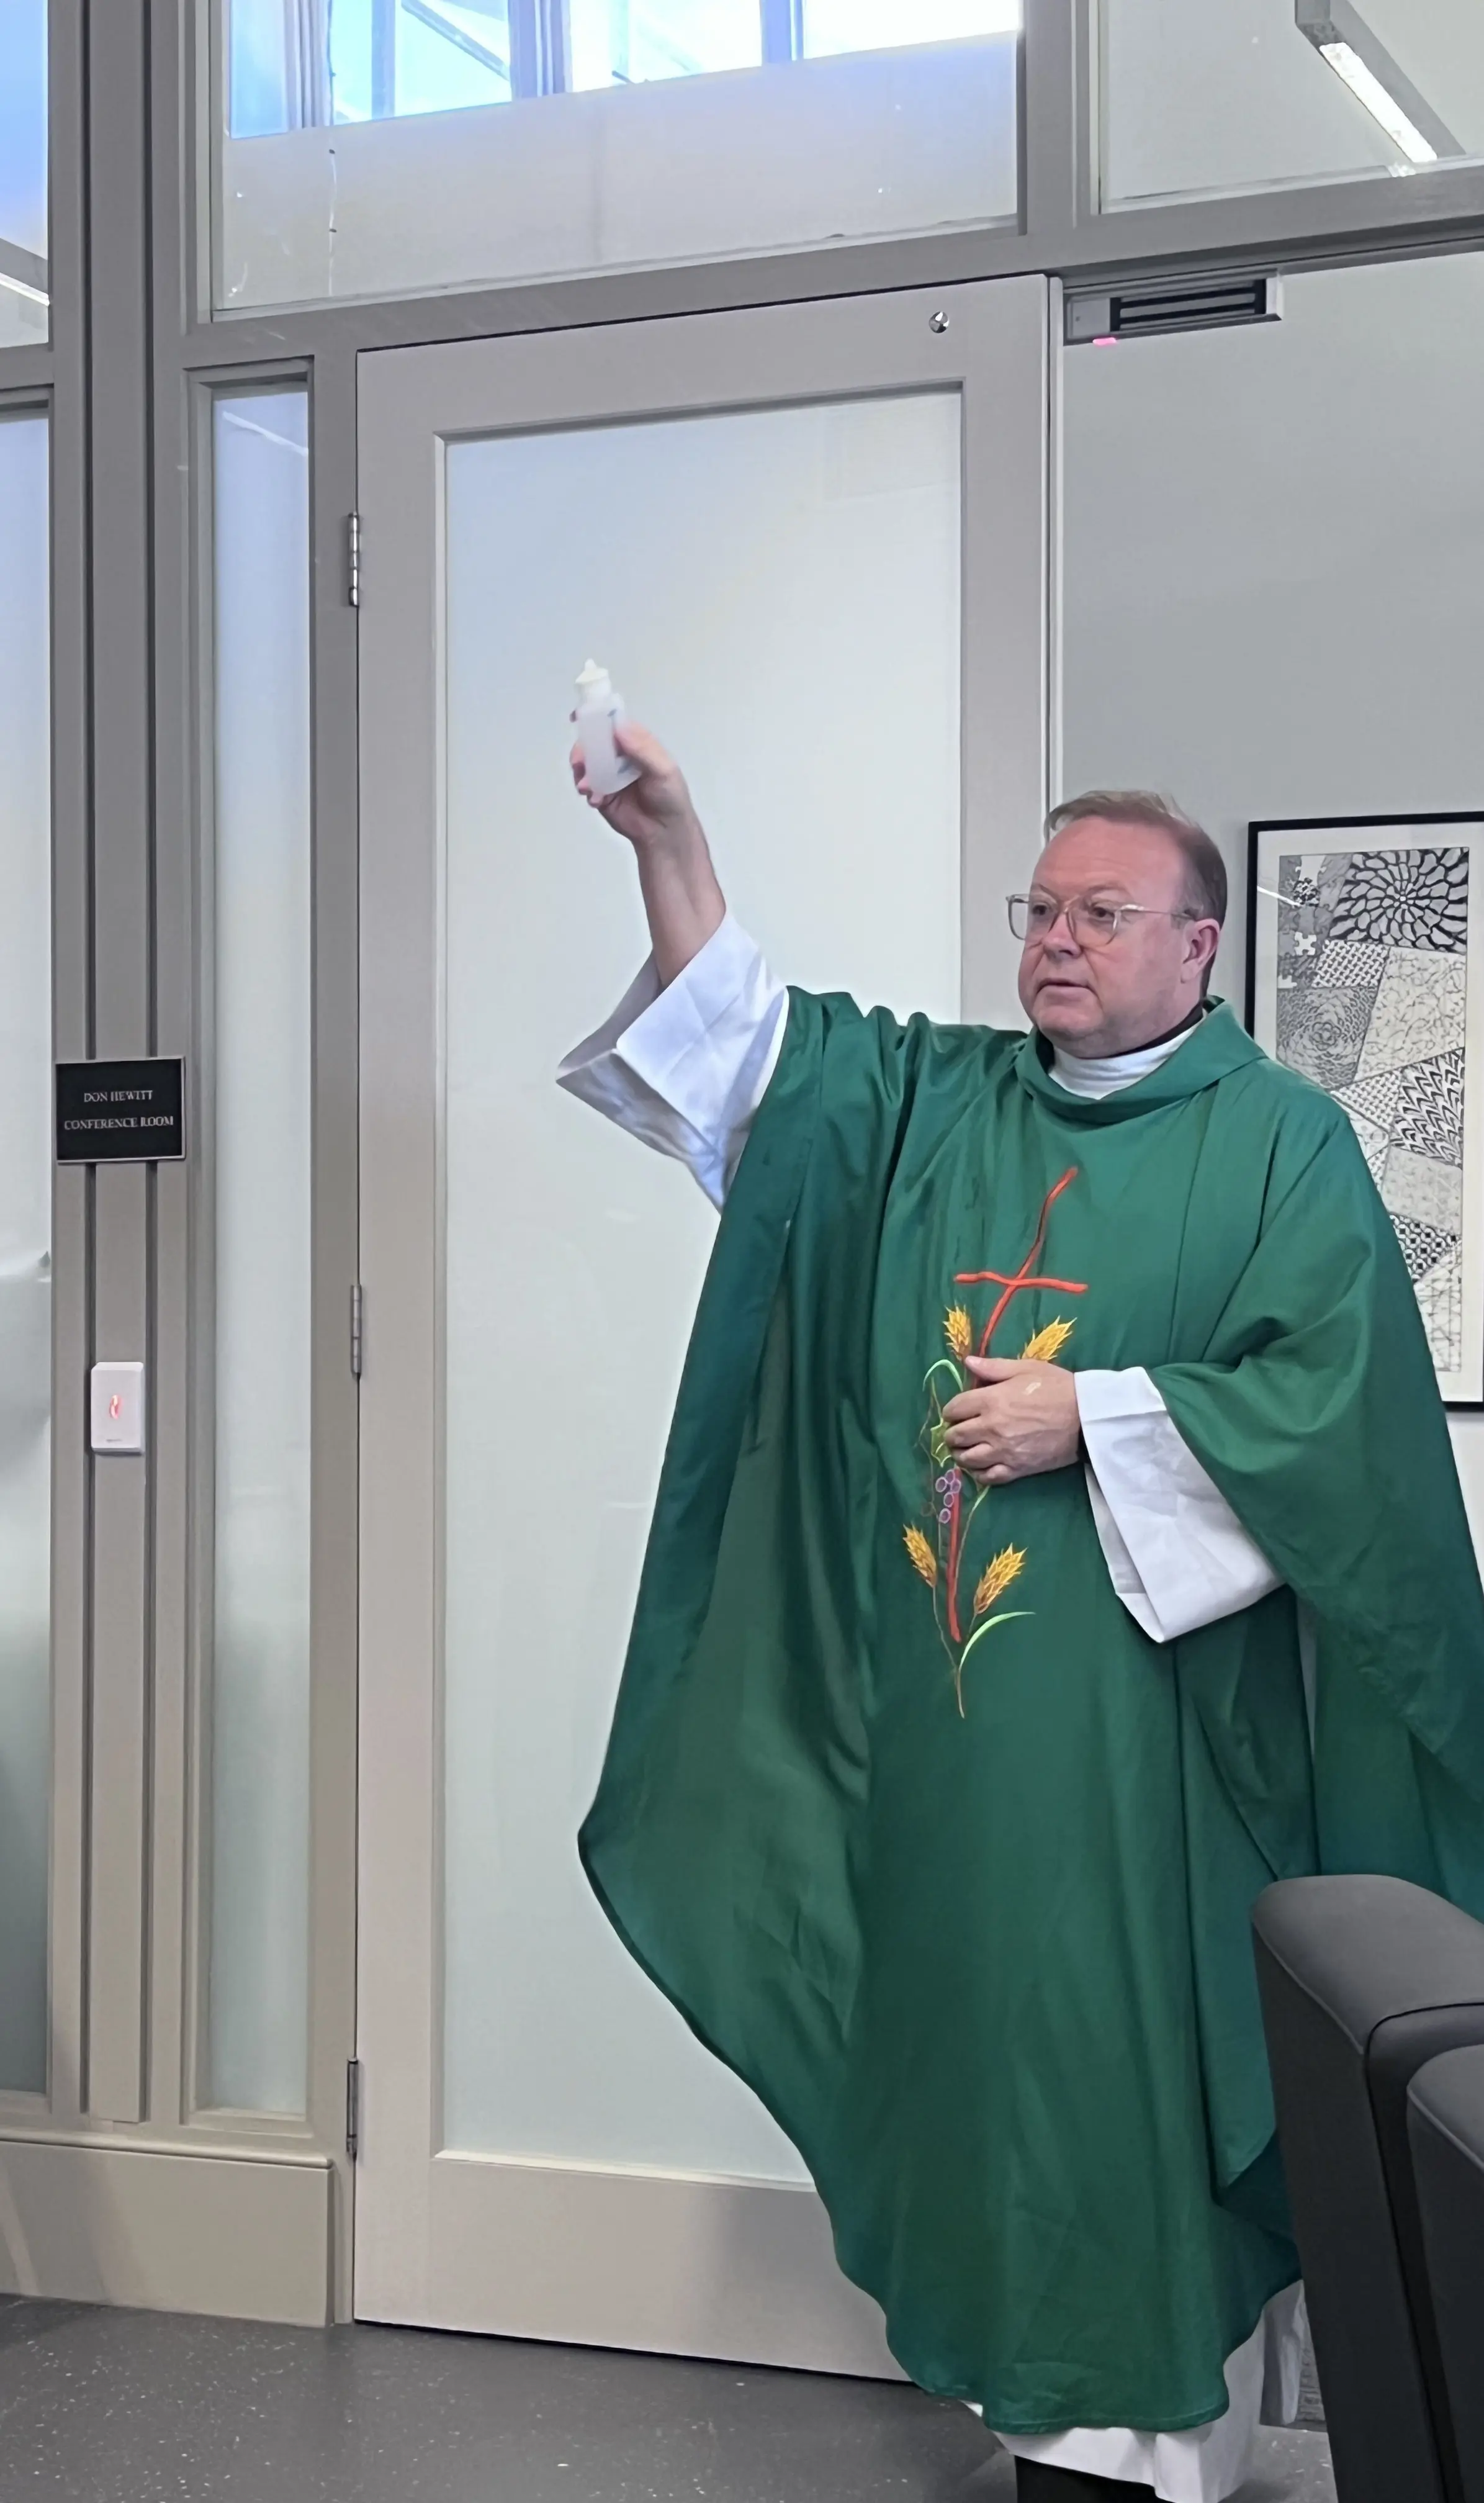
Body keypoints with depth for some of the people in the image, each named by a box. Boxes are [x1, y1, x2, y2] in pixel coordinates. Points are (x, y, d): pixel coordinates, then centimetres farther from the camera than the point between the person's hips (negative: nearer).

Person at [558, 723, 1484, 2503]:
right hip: (940, 1707, 5)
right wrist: (669, 841, -13)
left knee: (1135, 2063, -2)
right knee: (977, 2050, 9)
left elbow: (1333, 1402, -10)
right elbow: (745, 1037, 0)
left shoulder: (1281, 1142, -1)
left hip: (1146, 1711, -4)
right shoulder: (931, 1098, 12)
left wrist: (1090, 1418, -13)